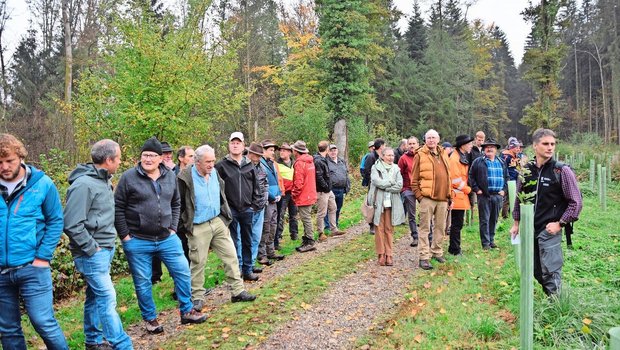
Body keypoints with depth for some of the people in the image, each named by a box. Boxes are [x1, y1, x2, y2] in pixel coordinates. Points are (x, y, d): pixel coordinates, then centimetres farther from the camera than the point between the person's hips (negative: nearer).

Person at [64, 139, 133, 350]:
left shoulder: (103, 180, 10)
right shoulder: (83, 184, -19)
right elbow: (72, 225, -21)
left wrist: (109, 244, 14)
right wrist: (91, 249, -16)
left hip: (105, 250, 9)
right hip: (92, 253, -9)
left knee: (95, 296, 17)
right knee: (107, 298, -6)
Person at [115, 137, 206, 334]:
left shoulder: (170, 177, 5)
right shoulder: (129, 177, -8)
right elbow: (118, 208, -5)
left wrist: (173, 228, 6)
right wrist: (124, 236, -8)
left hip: (167, 238, 4)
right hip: (138, 242, -3)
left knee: (183, 272, 5)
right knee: (143, 283, 8)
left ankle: (187, 312, 22)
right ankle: (150, 318, 26)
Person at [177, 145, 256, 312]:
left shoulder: (214, 173, 5)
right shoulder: (186, 178, -14)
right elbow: (178, 204, -8)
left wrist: (226, 215, 16)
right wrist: (183, 226, -6)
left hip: (218, 222, 6)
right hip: (198, 228, -5)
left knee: (231, 256, 5)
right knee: (198, 262, 5)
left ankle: (237, 291, 15)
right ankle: (197, 296, 21)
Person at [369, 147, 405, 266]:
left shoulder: (396, 169, 13)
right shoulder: (376, 167, 4)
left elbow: (399, 186, -1)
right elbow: (376, 181, -14)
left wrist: (384, 186, -8)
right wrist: (391, 182, -6)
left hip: (392, 203, 3)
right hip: (378, 202, -2)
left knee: (389, 229, 4)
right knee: (379, 228, -1)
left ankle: (389, 255, 9)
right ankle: (381, 254, 6)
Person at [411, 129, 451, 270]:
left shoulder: (443, 155, 14)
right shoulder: (420, 155, -3)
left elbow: (448, 176, 19)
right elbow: (414, 179, -5)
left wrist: (449, 195, 14)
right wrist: (419, 196, -10)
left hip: (442, 198, 6)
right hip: (427, 197, -6)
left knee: (440, 227, 14)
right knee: (425, 228, -1)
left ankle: (437, 251, 29)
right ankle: (424, 257, 3)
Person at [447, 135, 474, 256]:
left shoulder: (463, 157, 17)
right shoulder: (454, 158, -15)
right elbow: (456, 179, -19)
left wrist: (466, 189, 11)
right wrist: (467, 189, -9)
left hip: (462, 195, 10)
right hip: (457, 195, -10)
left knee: (458, 223, 14)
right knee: (457, 224, -4)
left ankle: (453, 248, 22)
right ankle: (455, 249, 4)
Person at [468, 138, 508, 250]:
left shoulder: (501, 163, 14)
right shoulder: (478, 162, 1)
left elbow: (506, 177, 21)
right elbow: (471, 177, 0)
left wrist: (504, 190, 9)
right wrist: (476, 189, -7)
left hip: (497, 195, 4)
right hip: (484, 195, -4)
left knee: (494, 219, 10)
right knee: (484, 220, -1)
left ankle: (491, 240, 22)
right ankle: (485, 243, 5)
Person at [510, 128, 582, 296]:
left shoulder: (562, 170, -9)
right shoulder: (526, 170, 3)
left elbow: (576, 202, -7)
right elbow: (519, 197, 14)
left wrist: (560, 223, -11)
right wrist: (516, 223, 14)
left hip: (550, 230, -4)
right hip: (529, 229, 5)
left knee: (550, 272, -2)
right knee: (535, 271, 14)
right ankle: (549, 296, 36)